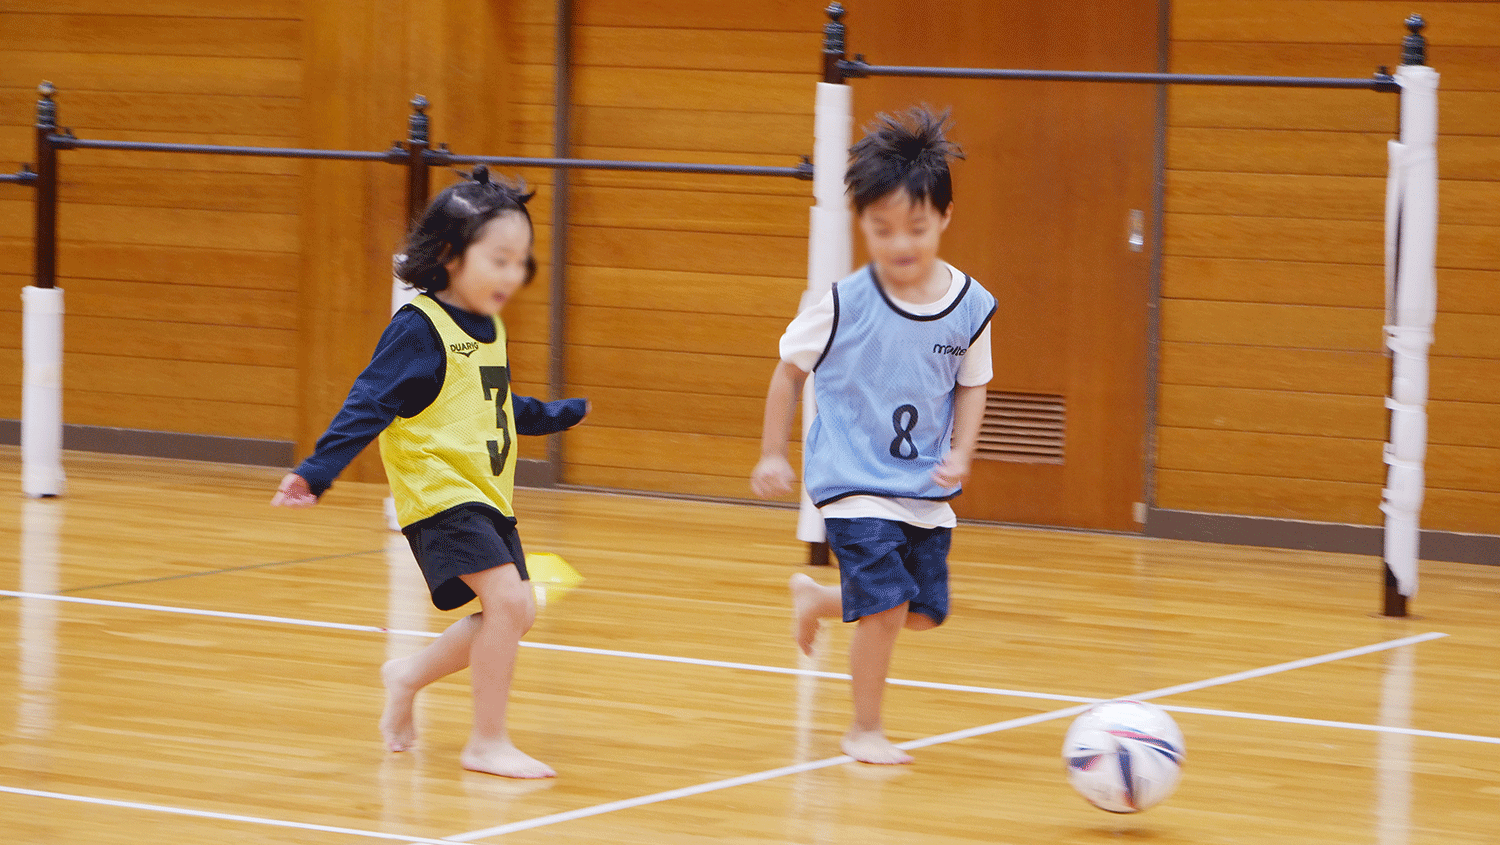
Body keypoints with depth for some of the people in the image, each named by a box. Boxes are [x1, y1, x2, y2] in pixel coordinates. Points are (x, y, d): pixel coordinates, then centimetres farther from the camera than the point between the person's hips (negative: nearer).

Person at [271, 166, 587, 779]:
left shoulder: (489, 328, 11)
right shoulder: (420, 328, -15)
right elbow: (369, 405, -18)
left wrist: (561, 414, 40)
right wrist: (315, 474, -26)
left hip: (487, 496, 9)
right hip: (440, 492, -9)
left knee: (514, 613, 8)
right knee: (507, 598, -19)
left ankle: (409, 676, 28)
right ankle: (487, 744, -10)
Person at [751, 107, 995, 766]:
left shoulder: (970, 308, -6)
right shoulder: (845, 305, -15)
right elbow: (790, 369, -1)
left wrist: (961, 453, -6)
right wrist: (773, 455, 1)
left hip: (926, 489, 5)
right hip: (854, 482, -5)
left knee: (925, 612, 12)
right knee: (887, 606, -14)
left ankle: (818, 599, 39)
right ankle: (864, 729, 7)